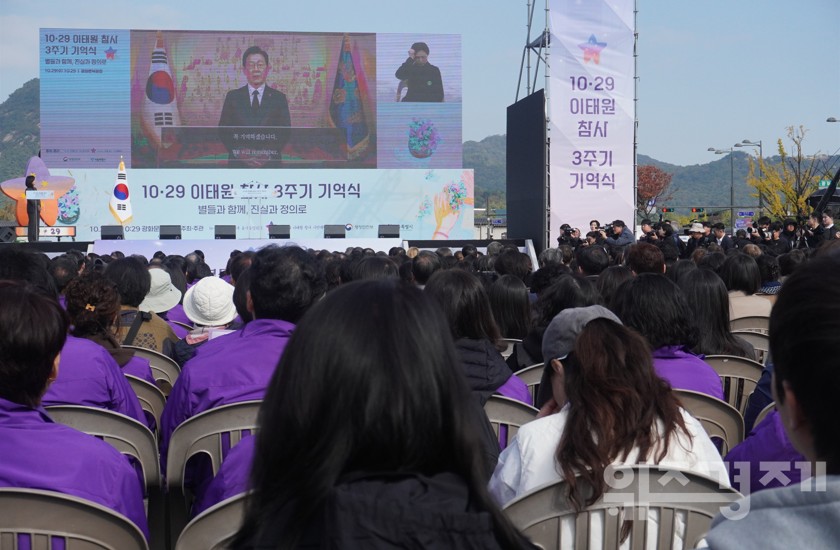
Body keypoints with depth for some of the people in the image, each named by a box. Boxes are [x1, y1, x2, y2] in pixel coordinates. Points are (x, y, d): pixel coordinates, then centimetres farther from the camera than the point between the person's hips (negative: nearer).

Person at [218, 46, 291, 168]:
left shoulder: (279, 98, 6)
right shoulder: (233, 97, 7)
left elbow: (285, 132, 3)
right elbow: (223, 130, 4)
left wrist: (267, 153, -12)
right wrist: (241, 153, -11)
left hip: (270, 162, 0)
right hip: (238, 162, 0)